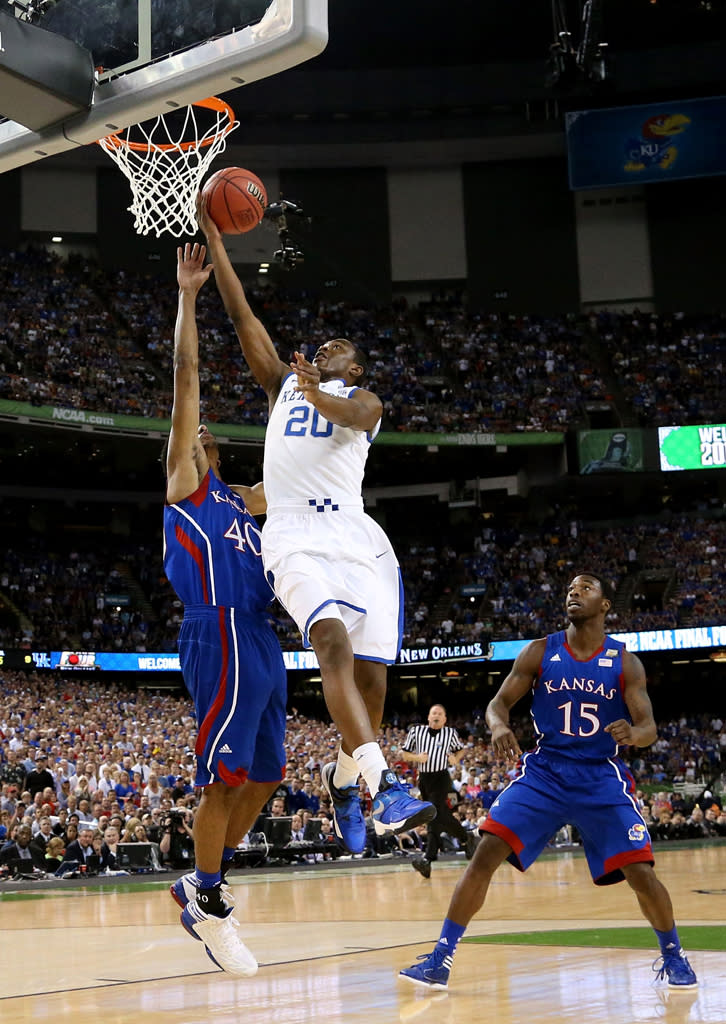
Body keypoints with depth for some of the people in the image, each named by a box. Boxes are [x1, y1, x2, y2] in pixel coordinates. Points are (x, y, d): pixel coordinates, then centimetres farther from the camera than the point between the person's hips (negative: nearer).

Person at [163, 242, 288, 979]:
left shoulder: (235, 500, 24)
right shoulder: (184, 486, 4)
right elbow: (186, 379, -1)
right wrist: (187, 294, -3)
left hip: (260, 641, 8)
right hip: (222, 636, -8)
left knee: (263, 776, 11)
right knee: (226, 776, -8)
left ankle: (202, 883, 22)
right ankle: (208, 904, 1)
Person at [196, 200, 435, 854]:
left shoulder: (364, 399, 15)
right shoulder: (284, 383, 26)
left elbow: (353, 416, -12)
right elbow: (242, 315, 22)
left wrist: (320, 396, -34)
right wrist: (214, 238, 18)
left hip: (356, 535, 0)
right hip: (294, 534, 0)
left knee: (370, 674, -6)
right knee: (333, 640, -26)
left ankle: (343, 778, 23)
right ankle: (387, 787, -39)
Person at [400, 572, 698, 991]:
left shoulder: (625, 662, -3)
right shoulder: (540, 652, -1)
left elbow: (649, 728, -6)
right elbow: (500, 702, 0)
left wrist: (633, 733, -31)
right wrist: (499, 726, -24)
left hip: (602, 777, -1)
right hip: (544, 771, 1)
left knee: (641, 873, -11)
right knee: (485, 855, -14)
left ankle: (673, 954, 17)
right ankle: (440, 960, -6)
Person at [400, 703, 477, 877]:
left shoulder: (450, 733, 4)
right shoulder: (416, 731, 5)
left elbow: (461, 749, 19)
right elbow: (404, 753, 8)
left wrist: (456, 758, -3)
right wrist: (416, 757, -11)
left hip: (441, 778, -4)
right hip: (424, 778, 4)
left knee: (436, 815, -18)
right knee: (443, 816, 8)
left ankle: (428, 857, -25)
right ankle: (466, 837, 29)